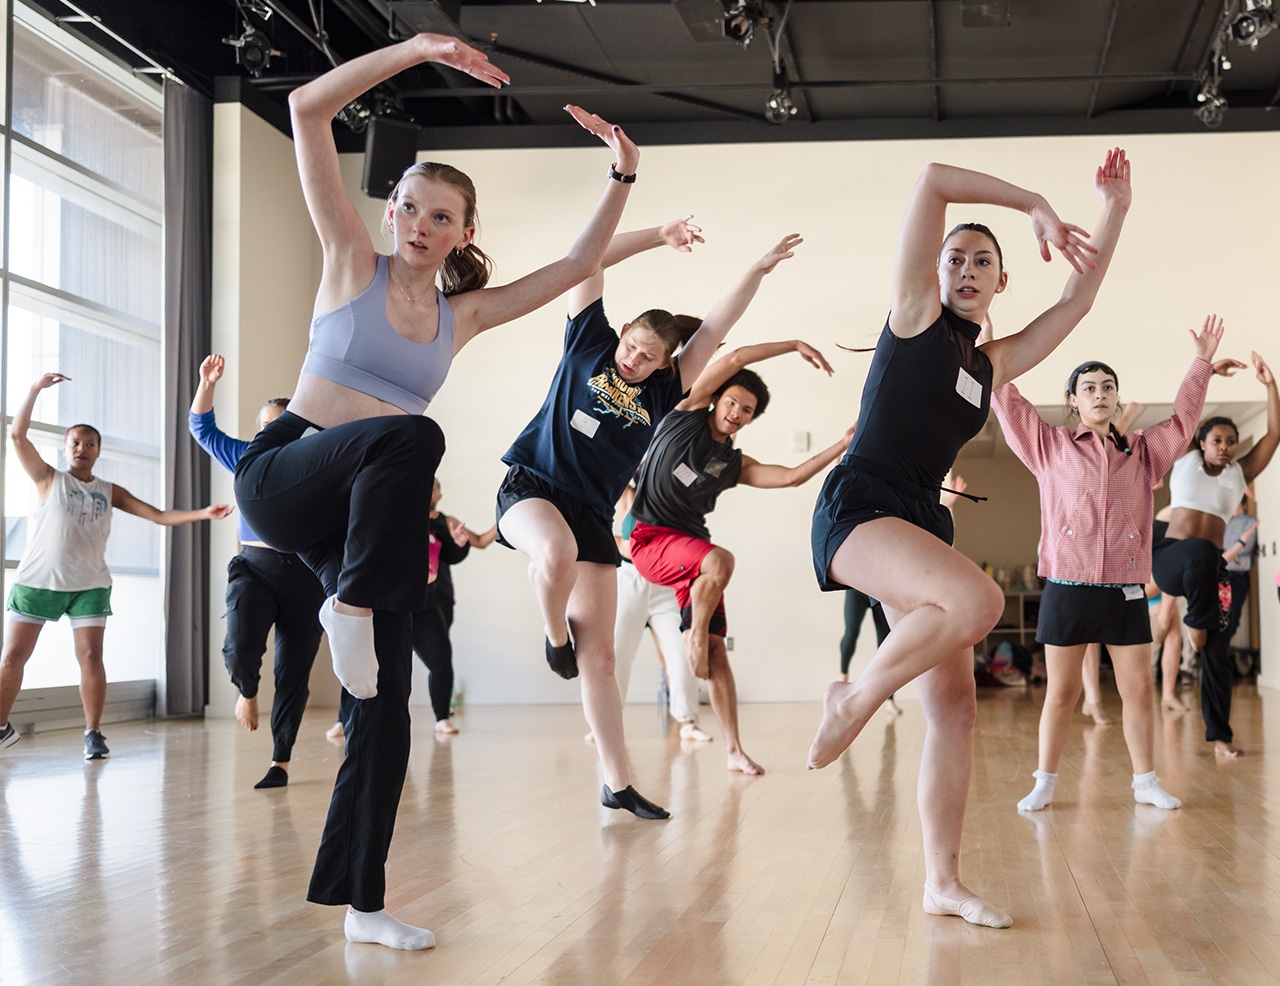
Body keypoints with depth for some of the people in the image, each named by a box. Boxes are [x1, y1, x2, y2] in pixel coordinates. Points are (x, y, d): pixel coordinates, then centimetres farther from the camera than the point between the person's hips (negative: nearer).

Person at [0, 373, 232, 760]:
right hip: (37, 580, -1)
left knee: (91, 657, -7)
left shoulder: (110, 492, 9)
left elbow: (160, 516, 6)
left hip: (89, 585, 1)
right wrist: (36, 388, -15)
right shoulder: (49, 480, 3)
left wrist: (202, 513, -7)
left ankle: (93, 733, 2)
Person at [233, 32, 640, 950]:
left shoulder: (465, 314, 12)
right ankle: (349, 604, -22)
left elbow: (579, 264, 13)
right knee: (412, 438, -37)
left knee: (385, 708, -1)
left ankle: (361, 902, 10)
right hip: (284, 478, -5)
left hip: (370, 510, 5)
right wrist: (416, 49, -15)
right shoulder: (352, 262, 0)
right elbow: (307, 108, -8)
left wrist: (622, 176, 3)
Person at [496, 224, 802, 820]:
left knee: (600, 653, -1)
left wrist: (759, 270, -3)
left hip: (593, 517, 3)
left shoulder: (663, 394, 9)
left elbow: (716, 329, 5)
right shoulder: (589, 343, 4)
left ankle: (617, 784, 4)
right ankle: (555, 632, -5)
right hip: (530, 486, -3)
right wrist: (659, 237, -3)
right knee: (558, 550, -40)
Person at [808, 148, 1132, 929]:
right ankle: (856, 698, -11)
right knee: (979, 600, -33)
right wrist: (1035, 205, 1)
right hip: (858, 506, -7)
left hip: (923, 524, 7)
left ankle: (943, 883, 5)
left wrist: (1116, 211, 19)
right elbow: (933, 181, -4)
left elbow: (1078, 301, 23)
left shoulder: (994, 364, 20)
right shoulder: (917, 313, 4)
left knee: (955, 705, -1)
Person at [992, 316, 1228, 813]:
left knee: (1139, 690, 4)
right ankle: (1044, 784, 11)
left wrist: (1202, 362, 19)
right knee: (1061, 693, 2)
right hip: (1067, 589, -2)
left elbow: (1182, 418, 20)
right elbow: (1007, 401, 6)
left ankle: (1146, 782, 15)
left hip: (1126, 591, 2)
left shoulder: (1142, 450, 12)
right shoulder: (1051, 445, 6)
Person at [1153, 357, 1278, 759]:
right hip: (1169, 559, -3)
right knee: (1201, 551, -40)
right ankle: (1195, 623, -16)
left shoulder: (1239, 474, 13)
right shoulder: (1184, 462, 8)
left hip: (1210, 568, 3)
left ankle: (1220, 735, 3)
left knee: (1218, 652, -2)